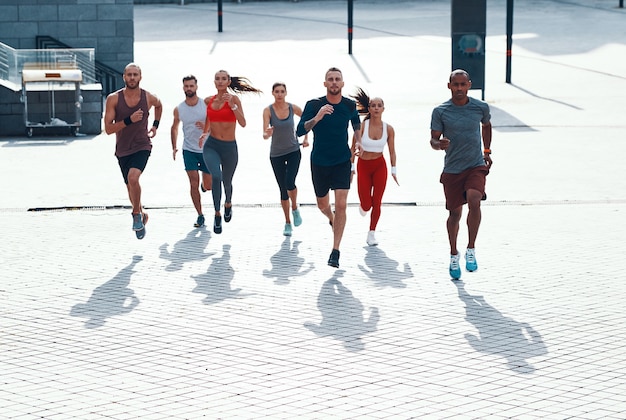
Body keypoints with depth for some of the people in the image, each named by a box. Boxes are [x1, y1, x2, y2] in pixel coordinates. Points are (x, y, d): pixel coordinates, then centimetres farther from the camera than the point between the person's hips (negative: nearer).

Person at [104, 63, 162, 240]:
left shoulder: (149, 98, -6)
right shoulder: (114, 99, -11)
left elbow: (159, 105, 21)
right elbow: (108, 129, -14)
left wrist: (155, 125, 13)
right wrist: (129, 120, -25)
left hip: (142, 147, -2)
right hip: (122, 150, 2)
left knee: (133, 178, -28)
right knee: (130, 187, 14)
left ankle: (137, 214, -7)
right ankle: (142, 215, 40)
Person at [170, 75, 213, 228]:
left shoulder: (206, 105, -7)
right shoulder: (179, 109, -1)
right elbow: (174, 128, 15)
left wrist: (206, 126, -23)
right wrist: (174, 147, 9)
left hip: (206, 150, 0)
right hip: (189, 150, 0)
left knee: (208, 185, 5)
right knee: (194, 184, -6)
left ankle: (204, 184, 43)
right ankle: (200, 215, 1)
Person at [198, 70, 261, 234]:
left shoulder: (233, 99, -7)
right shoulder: (209, 101, 4)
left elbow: (243, 123, -19)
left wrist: (232, 105, -26)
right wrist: (204, 133, 10)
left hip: (229, 147, -1)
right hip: (211, 145, 1)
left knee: (227, 181, 17)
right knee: (216, 176, -25)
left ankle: (228, 204, 51)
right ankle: (217, 215, -12)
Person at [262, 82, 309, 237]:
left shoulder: (293, 108, -6)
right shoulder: (268, 110, -11)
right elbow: (265, 134, -21)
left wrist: (305, 138, 7)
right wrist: (267, 134, -43)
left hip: (293, 151, 0)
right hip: (276, 154, 0)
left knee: (289, 183, -20)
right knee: (283, 189, 6)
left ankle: (295, 208, 9)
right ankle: (287, 223, 17)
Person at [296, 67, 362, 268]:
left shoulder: (350, 105, -4)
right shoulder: (314, 105, -12)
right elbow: (300, 131, -21)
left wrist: (358, 141, 4)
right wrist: (316, 118, -36)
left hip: (342, 161, 0)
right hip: (319, 162, 0)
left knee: (341, 204, -12)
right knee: (322, 204, 16)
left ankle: (335, 252, -8)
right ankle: (332, 219, 54)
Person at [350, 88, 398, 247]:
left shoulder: (388, 129, -5)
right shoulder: (362, 126, -12)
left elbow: (392, 151, 4)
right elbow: (353, 147, -5)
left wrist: (393, 170, 2)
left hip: (380, 166, 1)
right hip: (363, 166, -1)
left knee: (377, 203, -2)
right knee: (366, 204, -2)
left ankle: (372, 233, 12)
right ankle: (364, 206, 37)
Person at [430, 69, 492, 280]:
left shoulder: (481, 108, -1)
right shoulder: (440, 111, -5)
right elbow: (433, 139, -4)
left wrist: (487, 151, 19)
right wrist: (439, 144, -27)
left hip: (476, 166, 0)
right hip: (452, 169, 0)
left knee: (474, 201, -25)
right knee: (455, 213, 8)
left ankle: (471, 250, -12)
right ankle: (453, 255, 28)